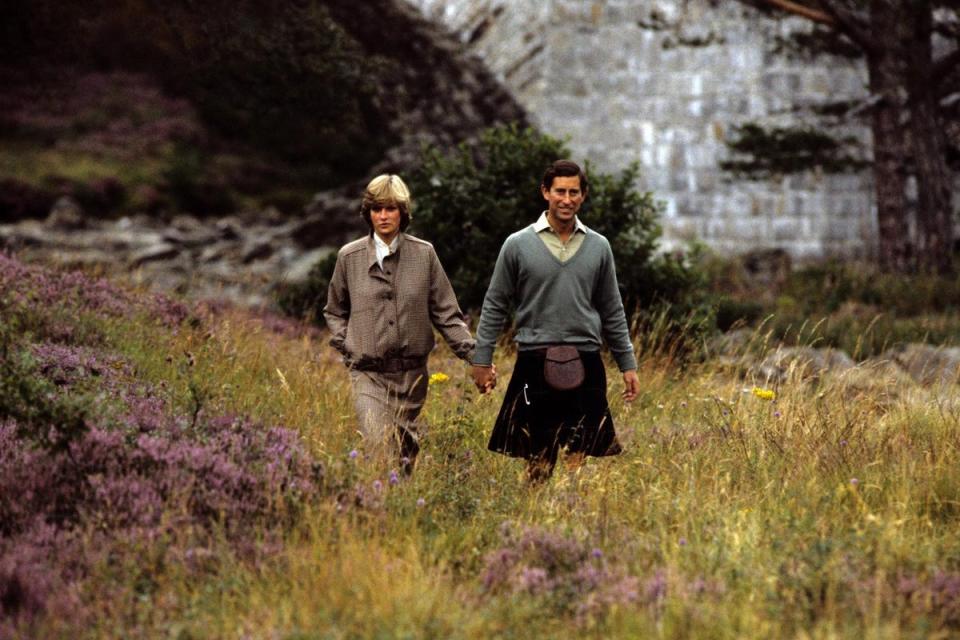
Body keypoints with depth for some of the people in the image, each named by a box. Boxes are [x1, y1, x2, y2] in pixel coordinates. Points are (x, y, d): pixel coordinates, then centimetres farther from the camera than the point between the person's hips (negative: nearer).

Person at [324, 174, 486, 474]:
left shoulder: (424, 254, 3)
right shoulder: (350, 257, 3)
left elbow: (446, 312, 5)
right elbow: (334, 311, 18)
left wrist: (473, 354, -5)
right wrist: (344, 344, 2)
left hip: (412, 373, 1)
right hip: (369, 373, -1)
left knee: (407, 450, 9)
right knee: (380, 452, -16)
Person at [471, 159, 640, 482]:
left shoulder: (598, 247, 8)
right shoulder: (518, 245, 1)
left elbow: (612, 311, 14)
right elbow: (495, 306, 5)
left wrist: (628, 364, 12)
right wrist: (482, 360, 2)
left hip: (585, 363, 2)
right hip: (535, 363, -2)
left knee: (579, 457, 1)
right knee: (538, 462, 0)